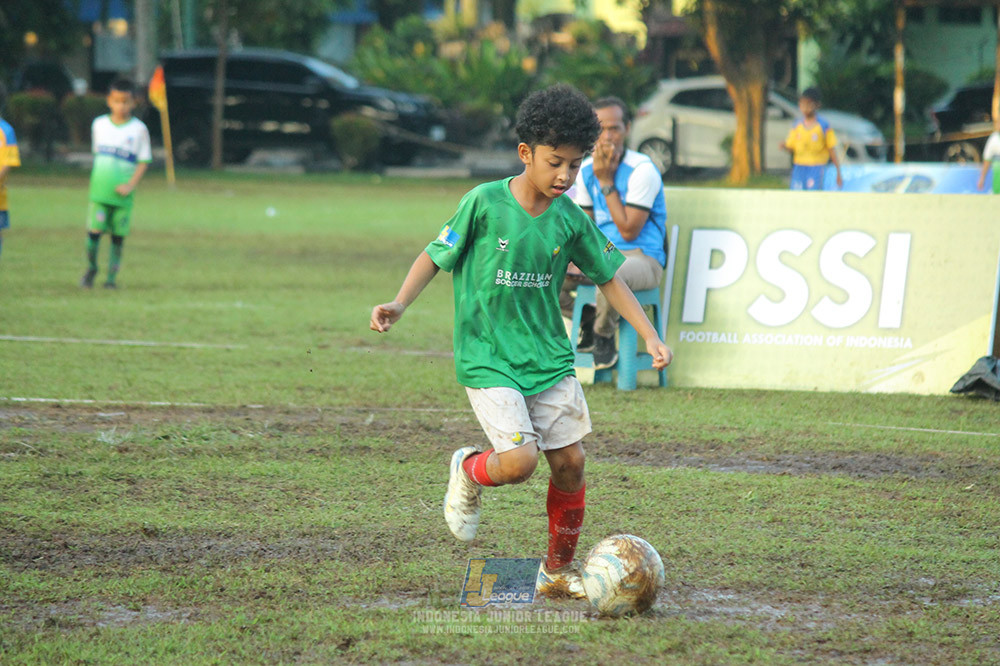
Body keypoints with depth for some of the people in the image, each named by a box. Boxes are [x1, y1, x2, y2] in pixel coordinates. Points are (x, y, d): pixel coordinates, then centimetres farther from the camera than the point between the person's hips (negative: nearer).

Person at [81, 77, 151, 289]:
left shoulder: (138, 129, -1)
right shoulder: (99, 124, 7)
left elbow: (143, 162, 1)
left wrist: (131, 185, -11)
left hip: (122, 193, -1)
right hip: (99, 190, 1)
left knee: (118, 236, 2)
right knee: (94, 231, -7)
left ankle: (111, 276, 12)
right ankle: (91, 268, 16)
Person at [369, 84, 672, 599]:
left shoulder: (571, 220, 0)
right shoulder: (484, 203, -11)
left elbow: (608, 278, 12)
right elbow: (436, 256, -2)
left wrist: (650, 337, 7)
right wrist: (399, 304, -16)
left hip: (549, 358, 5)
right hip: (486, 359, -4)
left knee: (570, 461, 0)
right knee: (519, 461, -20)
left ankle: (559, 569, 20)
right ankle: (469, 472, 16)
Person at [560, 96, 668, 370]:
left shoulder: (642, 170, -14)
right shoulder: (587, 170, 8)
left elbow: (629, 231, -17)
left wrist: (606, 182, -16)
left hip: (641, 258, -7)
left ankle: (605, 337, -11)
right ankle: (588, 320, 10)